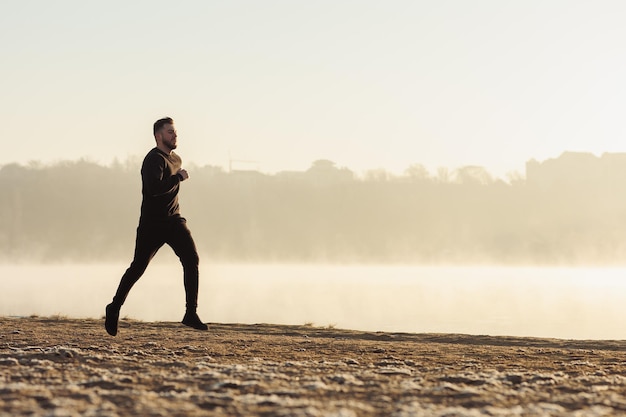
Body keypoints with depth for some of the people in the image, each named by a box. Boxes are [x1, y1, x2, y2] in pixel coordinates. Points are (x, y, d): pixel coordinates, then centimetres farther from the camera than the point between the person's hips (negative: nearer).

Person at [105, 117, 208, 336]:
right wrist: (179, 177, -21)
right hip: (152, 223, -7)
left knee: (191, 259, -11)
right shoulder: (154, 159, -14)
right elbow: (155, 187, -31)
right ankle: (114, 309, 21)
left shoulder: (176, 159, 16)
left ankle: (191, 313, -11)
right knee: (138, 267, 1)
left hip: (173, 220, 7)